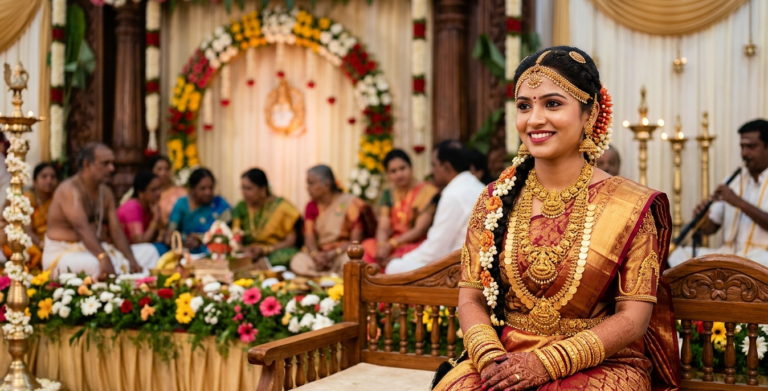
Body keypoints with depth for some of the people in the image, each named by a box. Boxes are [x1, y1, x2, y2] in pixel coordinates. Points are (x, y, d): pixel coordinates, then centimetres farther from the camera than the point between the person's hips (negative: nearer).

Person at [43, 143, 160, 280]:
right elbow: (82, 228, -30)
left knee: (149, 251, 0)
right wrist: (103, 258, -44)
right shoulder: (69, 190, -15)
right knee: (96, 265, -40)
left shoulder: (106, 192, 10)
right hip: (64, 253, -8)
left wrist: (131, 260, -14)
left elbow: (116, 230, 2)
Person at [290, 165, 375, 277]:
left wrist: (334, 253, -23)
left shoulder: (350, 203, -4)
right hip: (319, 253, 4)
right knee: (297, 262, -29)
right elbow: (309, 236, -2)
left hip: (344, 252, -4)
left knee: (348, 260, -40)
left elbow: (356, 239, -10)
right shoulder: (311, 206, 10)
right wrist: (315, 254, -24)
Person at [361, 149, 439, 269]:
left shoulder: (427, 192, -4)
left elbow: (420, 230, -10)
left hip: (416, 244, -4)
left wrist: (390, 245, -17)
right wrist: (381, 246, -20)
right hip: (391, 244, 4)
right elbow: (383, 228, 2)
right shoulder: (387, 195, 13)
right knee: (366, 247, -26)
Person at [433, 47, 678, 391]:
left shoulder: (630, 206, -2)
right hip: (504, 360, 3)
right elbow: (470, 298, 5)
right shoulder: (495, 200, 6)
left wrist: (546, 363, -16)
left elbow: (633, 316, -6)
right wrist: (489, 356, -15)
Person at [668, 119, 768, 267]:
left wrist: (740, 202, -20)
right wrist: (703, 222, -9)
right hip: (729, 252, 5)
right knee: (680, 255, -16)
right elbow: (711, 227, 13)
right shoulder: (734, 180, 15)